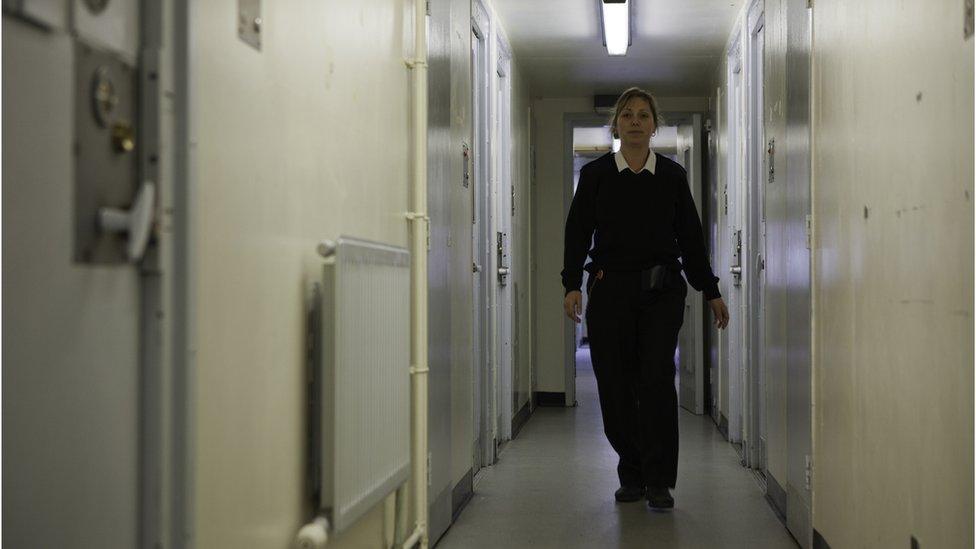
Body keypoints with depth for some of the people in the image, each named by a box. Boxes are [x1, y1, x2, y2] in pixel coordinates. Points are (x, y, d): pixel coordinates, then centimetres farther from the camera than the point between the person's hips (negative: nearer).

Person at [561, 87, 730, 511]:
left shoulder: (672, 175, 7)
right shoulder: (595, 174, 5)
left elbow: (690, 236, 11)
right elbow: (578, 232, 0)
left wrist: (711, 291, 11)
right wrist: (572, 284, -13)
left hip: (662, 292, 0)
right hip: (610, 290, 0)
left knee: (657, 380, -11)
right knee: (615, 385, 3)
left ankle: (659, 482, -4)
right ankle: (631, 476, 18)